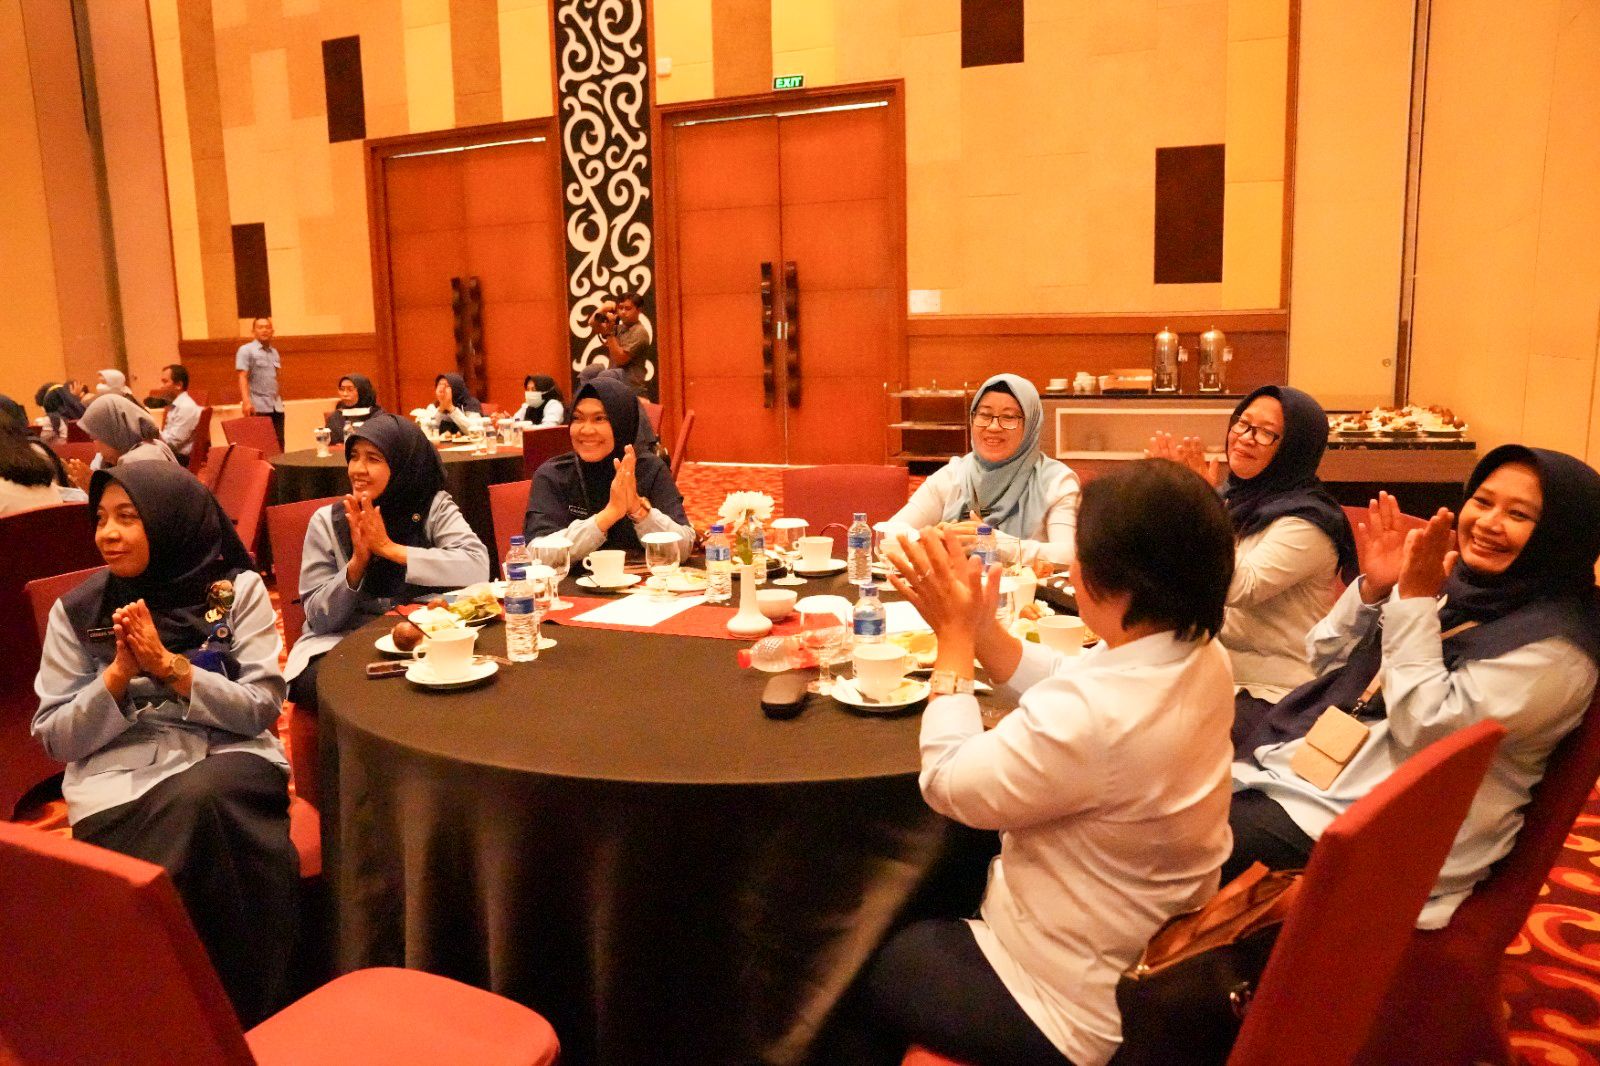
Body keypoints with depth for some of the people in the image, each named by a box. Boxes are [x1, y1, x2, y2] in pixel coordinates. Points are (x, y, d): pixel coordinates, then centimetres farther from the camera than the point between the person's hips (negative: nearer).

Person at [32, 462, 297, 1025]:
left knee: (199, 798, -34)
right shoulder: (76, 611, 7)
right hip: (120, 774, 0)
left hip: (229, 760, 0)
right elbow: (57, 739, 5)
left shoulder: (237, 590, 3)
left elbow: (261, 709, -2)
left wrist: (170, 667, -14)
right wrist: (120, 673, -11)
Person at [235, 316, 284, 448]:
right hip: (258, 406, -6)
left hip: (276, 406, 6)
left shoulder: (274, 352, 17)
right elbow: (243, 377, -11)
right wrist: (246, 401, -22)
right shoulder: (246, 350, -1)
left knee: (279, 444, 5)